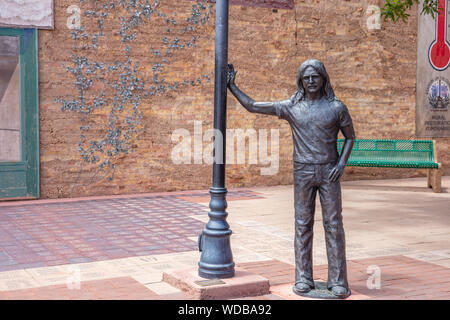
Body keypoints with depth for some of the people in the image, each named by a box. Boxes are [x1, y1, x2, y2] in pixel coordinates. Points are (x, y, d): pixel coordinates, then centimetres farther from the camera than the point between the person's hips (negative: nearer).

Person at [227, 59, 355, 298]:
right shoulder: (291, 107, 2)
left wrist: (342, 163, -6)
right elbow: (252, 106, 6)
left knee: (333, 224, -2)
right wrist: (232, 86, 5)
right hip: (302, 173, 1)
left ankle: (338, 281, 3)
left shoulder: (337, 107, 0)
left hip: (328, 172, -1)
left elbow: (350, 137, 9)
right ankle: (303, 279, 10)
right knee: (303, 225, 2)